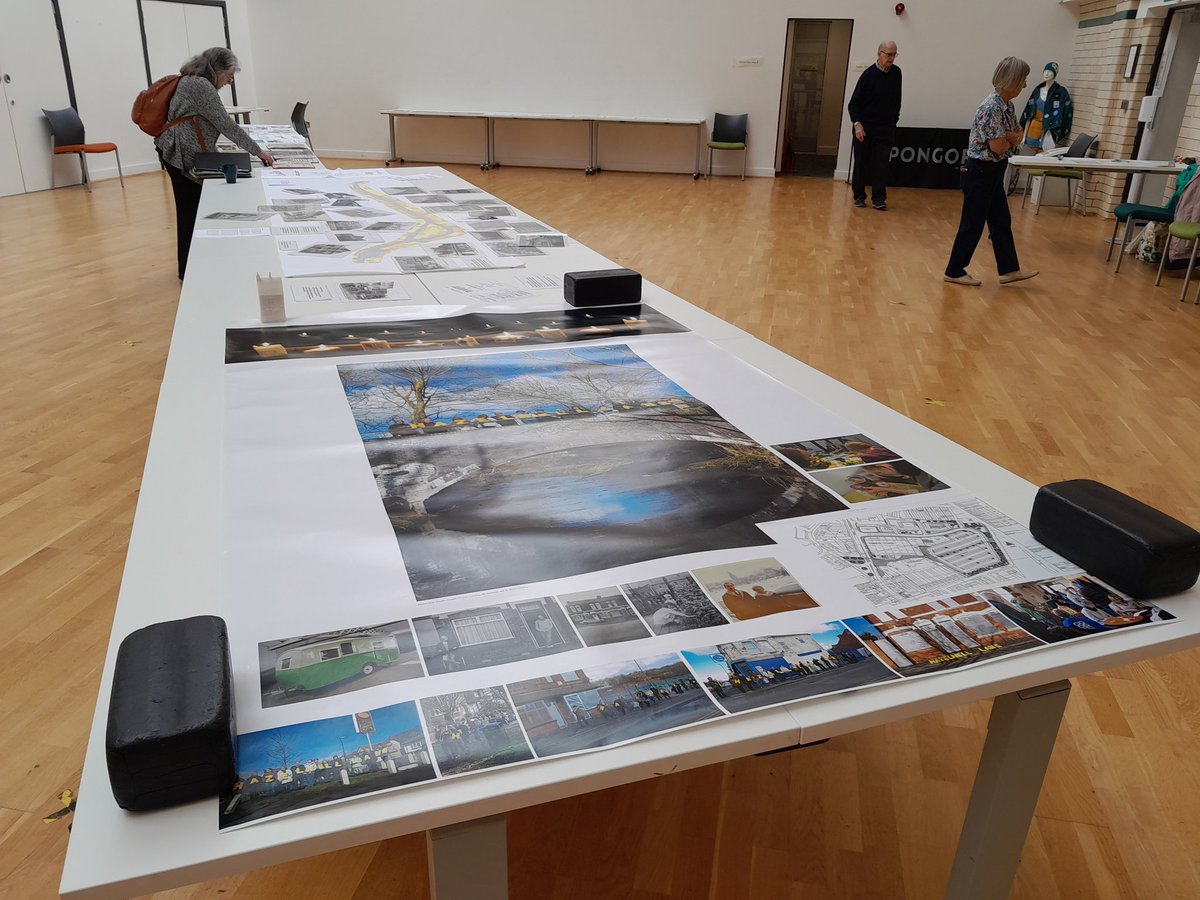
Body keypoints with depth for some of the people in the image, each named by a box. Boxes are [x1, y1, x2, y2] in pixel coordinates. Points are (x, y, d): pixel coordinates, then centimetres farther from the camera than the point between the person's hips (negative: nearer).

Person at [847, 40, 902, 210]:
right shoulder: (869, 74, -9)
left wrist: (894, 118, 11)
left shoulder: (896, 73, 3)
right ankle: (859, 196, 18)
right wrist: (857, 124, -21)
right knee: (861, 163, 6)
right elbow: (853, 103, -10)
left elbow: (897, 99, 16)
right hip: (865, 127, -3)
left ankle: (879, 198, -1)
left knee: (882, 164, -3)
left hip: (886, 128, 3)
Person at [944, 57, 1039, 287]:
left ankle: (1009, 269, 20)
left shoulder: (1007, 105, 8)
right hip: (980, 172, -10)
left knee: (1001, 222, 13)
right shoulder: (991, 108, -21)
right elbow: (998, 146, -22)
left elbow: (1018, 135, 12)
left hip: (993, 172, 10)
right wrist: (1010, 139, -2)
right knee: (973, 224, -1)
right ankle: (954, 272, 9)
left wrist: (1008, 137, -9)